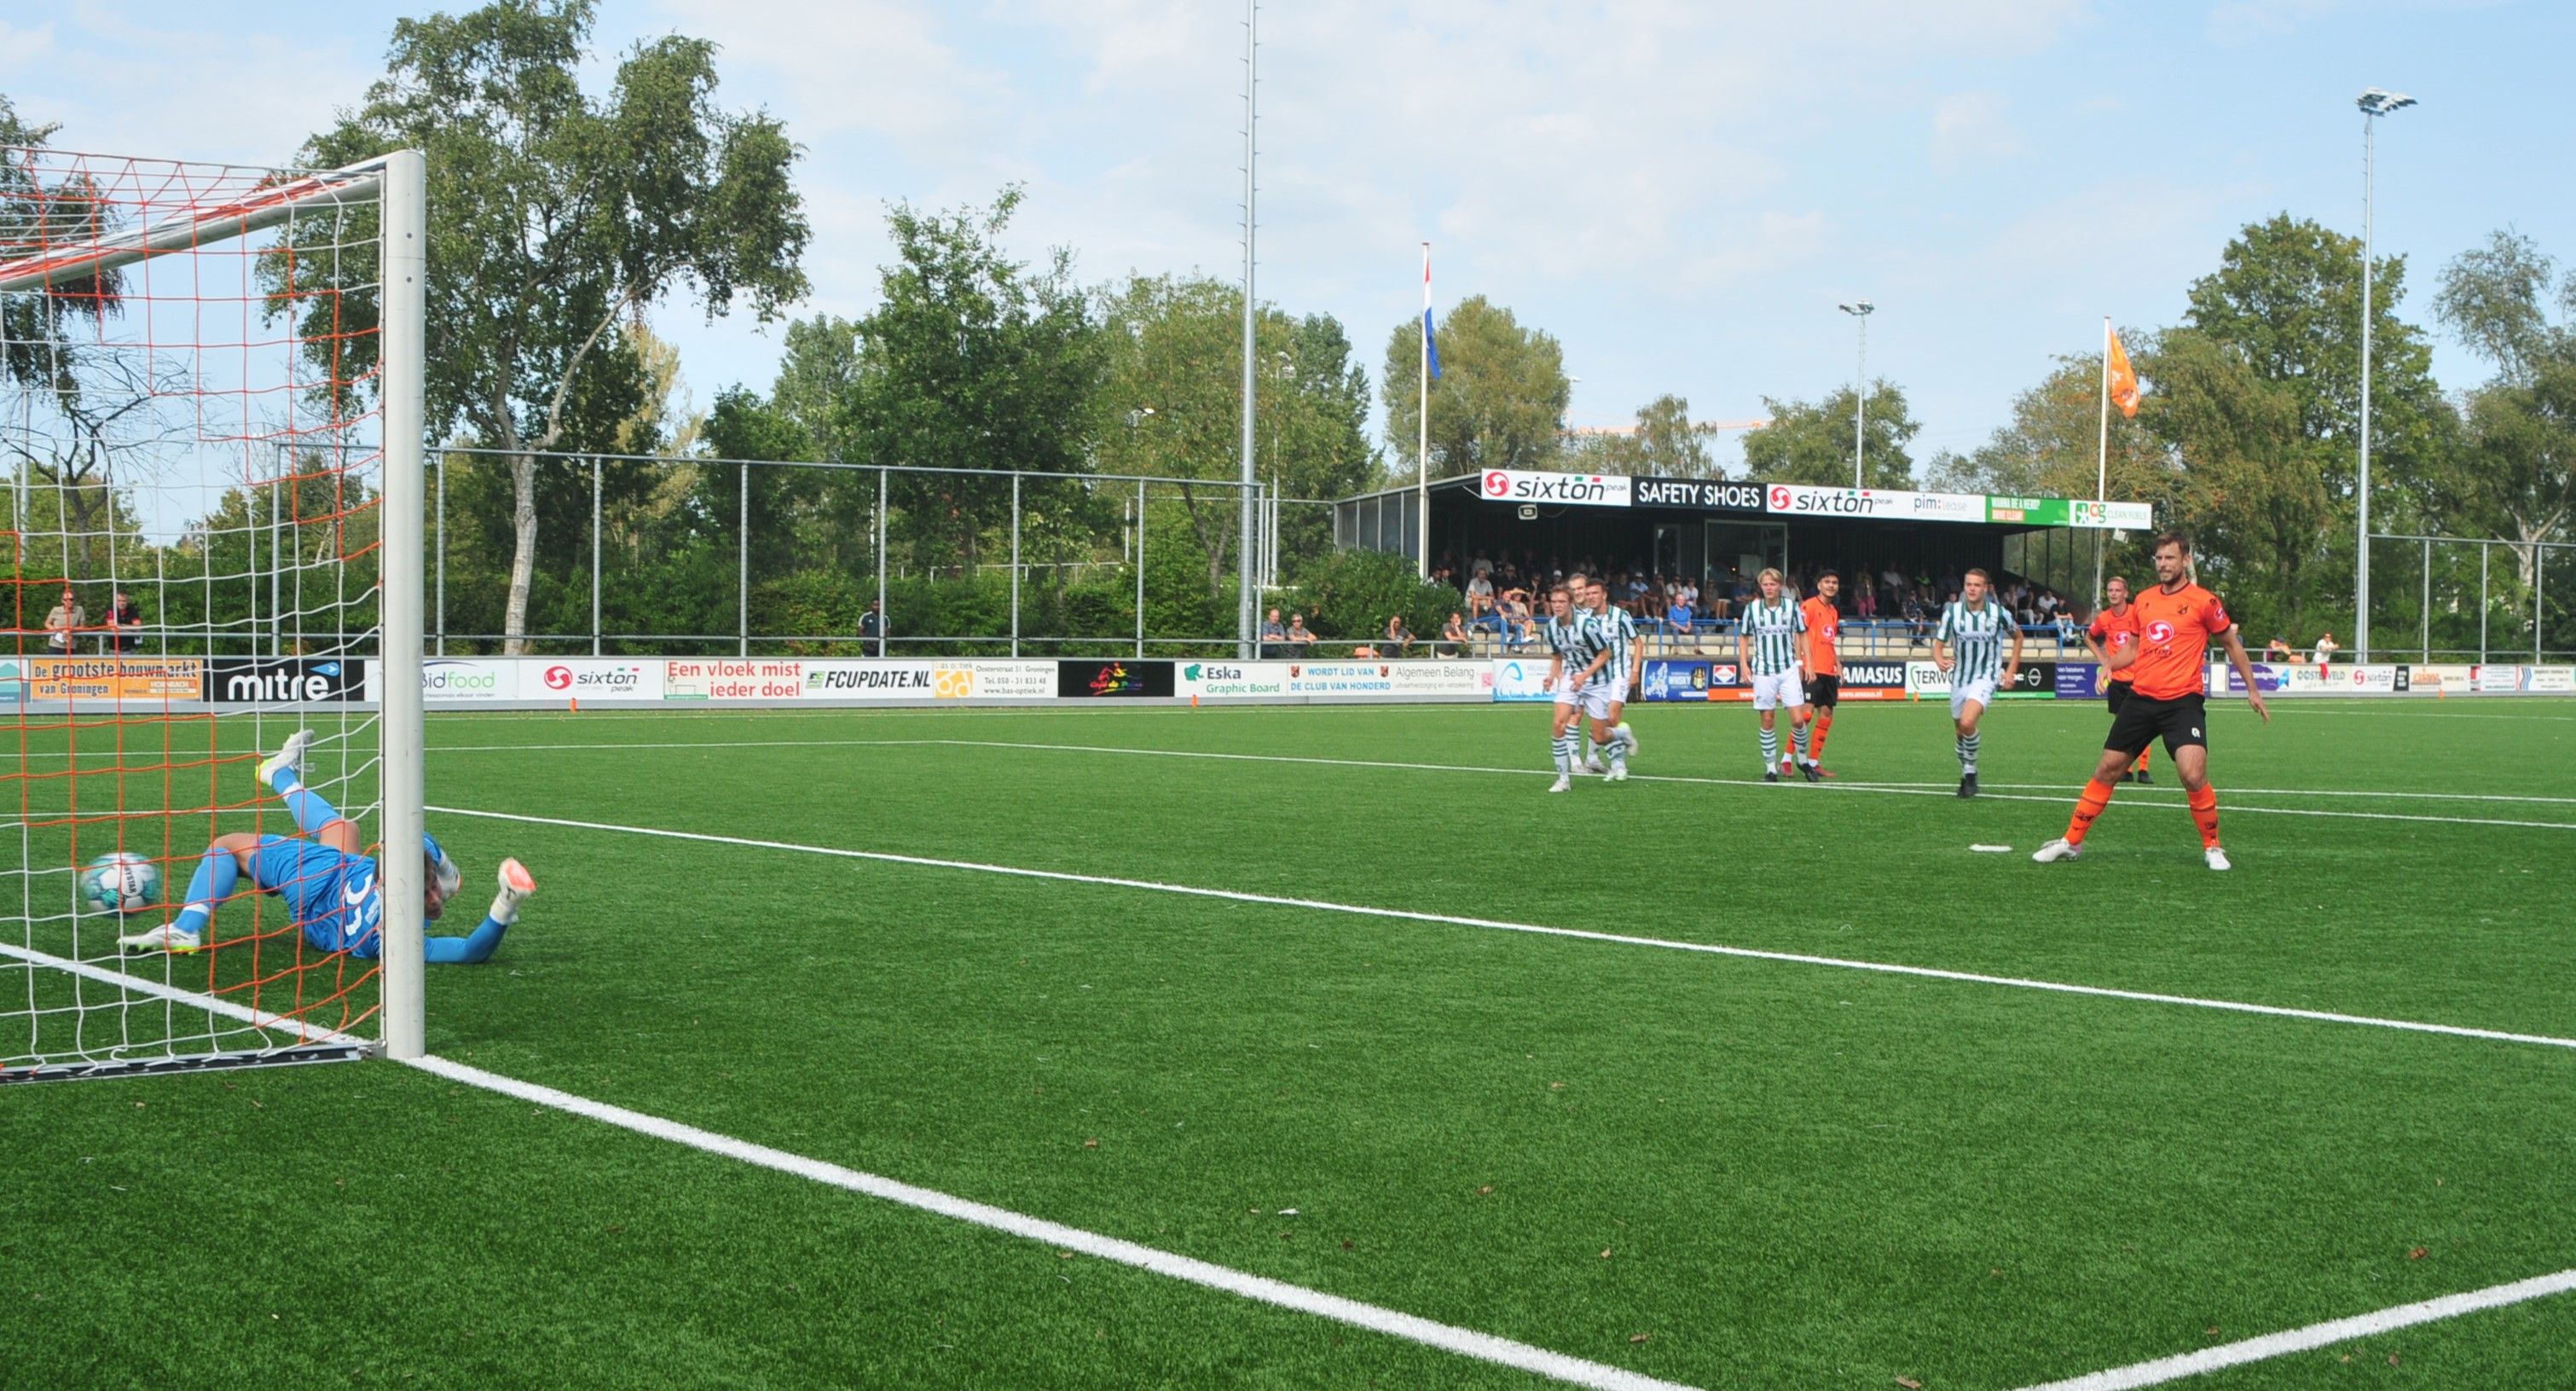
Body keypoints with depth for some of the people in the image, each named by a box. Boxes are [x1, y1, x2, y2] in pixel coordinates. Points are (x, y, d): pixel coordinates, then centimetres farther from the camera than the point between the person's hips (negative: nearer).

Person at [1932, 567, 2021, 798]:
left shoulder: (1999, 613, -8)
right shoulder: (1952, 611, -5)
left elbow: (2018, 635, 11)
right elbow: (1938, 644, -2)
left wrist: (2011, 670, 6)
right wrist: (1940, 661, -26)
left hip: (1986, 677, -3)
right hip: (1959, 678, 3)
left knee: (1967, 723, -26)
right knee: (1961, 731, 12)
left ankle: (1971, 772, -7)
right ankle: (1965, 777, 34)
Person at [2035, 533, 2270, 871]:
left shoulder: (2203, 601, -5)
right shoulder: (2144, 600, 10)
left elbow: (2232, 643, 7)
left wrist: (2252, 689, 9)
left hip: (2183, 701, -5)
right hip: (2141, 699, 5)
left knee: (2193, 776, -20)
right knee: (2107, 768, 8)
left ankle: (2212, 847, 2)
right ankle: (2071, 842, 18)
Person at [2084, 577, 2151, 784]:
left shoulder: (2137, 613, -8)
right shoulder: (2103, 619, 1)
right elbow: (2089, 638, 20)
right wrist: (2102, 658, 9)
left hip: (2139, 677, -2)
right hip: (2117, 678, 2)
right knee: (2120, 724, 4)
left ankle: (2142, 769, -1)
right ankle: (2125, 770, 10)